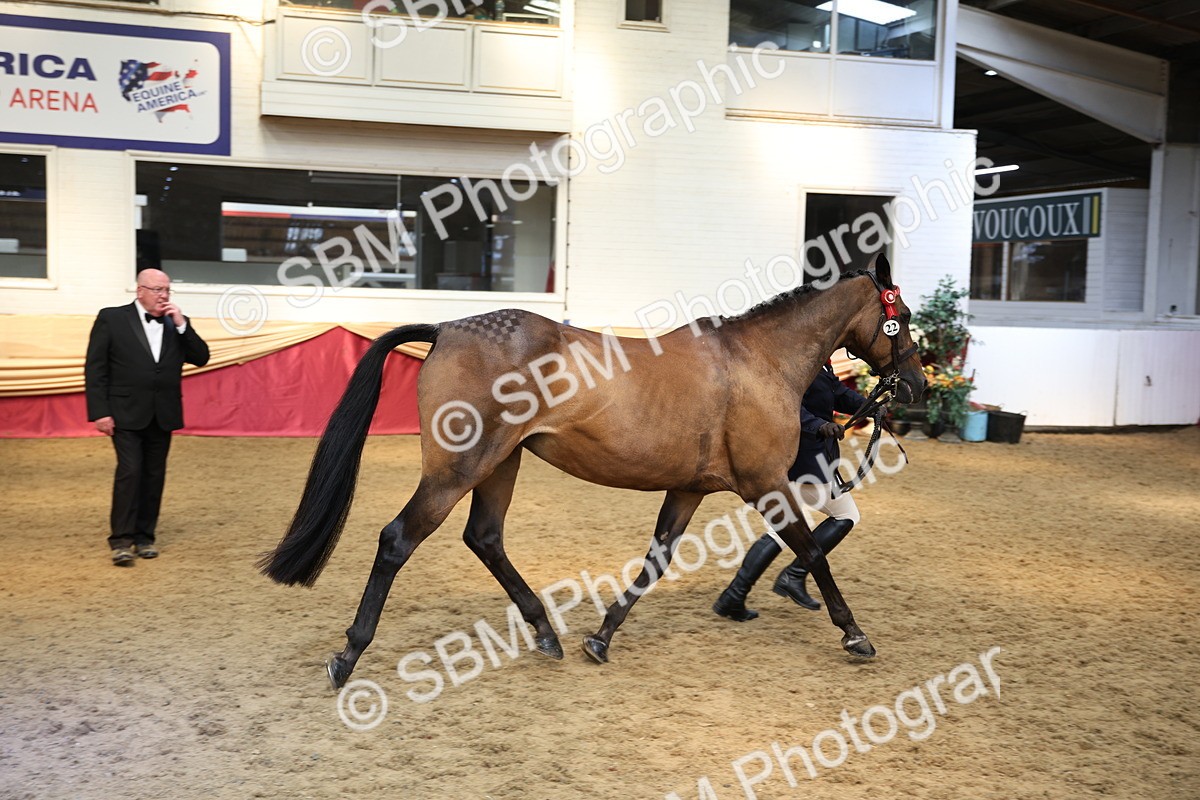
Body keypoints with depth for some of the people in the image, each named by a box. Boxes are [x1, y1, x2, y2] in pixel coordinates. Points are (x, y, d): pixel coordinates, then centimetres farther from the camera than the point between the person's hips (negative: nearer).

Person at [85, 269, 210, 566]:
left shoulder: (177, 324, 10)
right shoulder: (111, 318, -2)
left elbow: (201, 358, 2)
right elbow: (95, 368, -4)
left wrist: (181, 325, -9)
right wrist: (99, 412, -11)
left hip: (162, 416, 4)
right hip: (126, 414, -4)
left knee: (154, 476, 7)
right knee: (129, 471, -11)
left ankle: (144, 536, 17)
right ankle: (121, 539, -5)